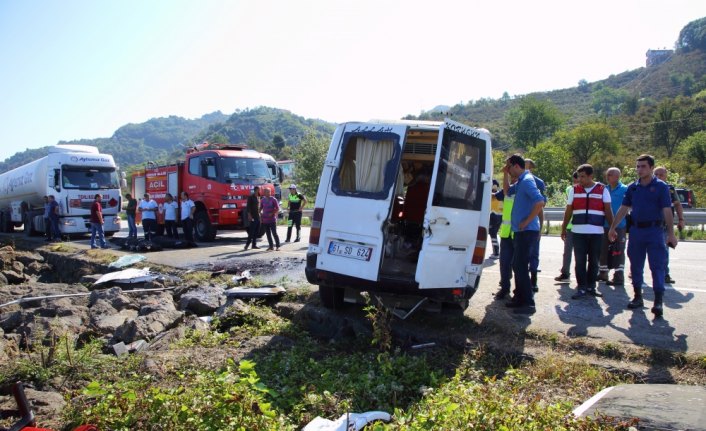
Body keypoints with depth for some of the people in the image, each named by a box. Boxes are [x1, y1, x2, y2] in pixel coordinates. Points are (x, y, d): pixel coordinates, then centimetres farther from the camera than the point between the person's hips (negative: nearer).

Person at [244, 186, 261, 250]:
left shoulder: (258, 197, 15)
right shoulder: (251, 197, -8)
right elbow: (248, 206, -14)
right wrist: (249, 215, -22)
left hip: (257, 216, 8)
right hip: (252, 217, -8)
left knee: (257, 231, 7)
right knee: (252, 231, -11)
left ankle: (254, 245, 11)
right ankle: (247, 244, -8)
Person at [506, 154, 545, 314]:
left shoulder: (527, 181, -15)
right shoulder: (521, 181, 14)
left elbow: (540, 202, -27)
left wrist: (526, 221, -21)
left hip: (527, 231, -10)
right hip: (521, 231, 10)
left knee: (520, 265, -8)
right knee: (517, 265, 16)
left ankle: (528, 303, -4)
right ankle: (520, 298, 25)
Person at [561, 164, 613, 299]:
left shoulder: (603, 190, 4)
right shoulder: (574, 190, 8)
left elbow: (608, 210, 3)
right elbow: (568, 211, 11)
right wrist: (563, 228, 11)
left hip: (597, 232, 0)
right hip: (578, 232, 0)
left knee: (594, 261, 7)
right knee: (580, 261, -1)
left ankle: (591, 287, 18)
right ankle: (581, 288, 5)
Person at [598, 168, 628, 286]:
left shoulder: (624, 190, -7)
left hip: (619, 226, -6)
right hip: (605, 226, 6)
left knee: (617, 252, -4)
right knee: (603, 250, 13)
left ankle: (619, 277, 3)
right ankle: (602, 274, 26)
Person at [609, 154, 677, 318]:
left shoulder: (661, 186, -3)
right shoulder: (633, 187, 9)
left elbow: (667, 211, -8)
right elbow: (623, 209, 13)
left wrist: (671, 233, -13)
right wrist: (612, 228, 12)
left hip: (654, 230, -5)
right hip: (636, 230, 5)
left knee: (657, 266, -6)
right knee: (636, 266, 9)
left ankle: (658, 301, -7)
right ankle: (638, 297, 20)